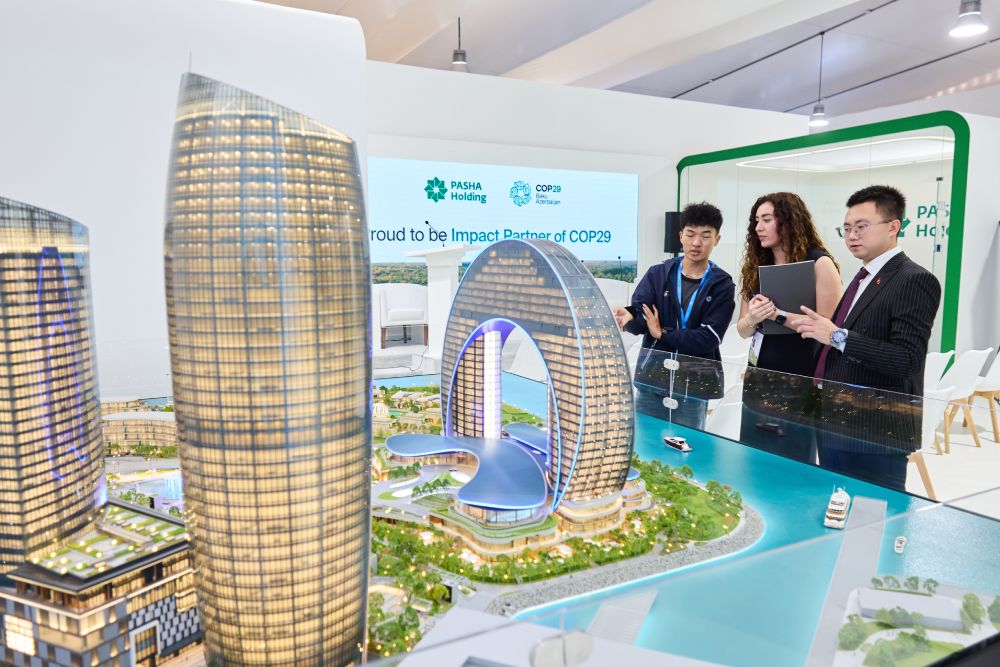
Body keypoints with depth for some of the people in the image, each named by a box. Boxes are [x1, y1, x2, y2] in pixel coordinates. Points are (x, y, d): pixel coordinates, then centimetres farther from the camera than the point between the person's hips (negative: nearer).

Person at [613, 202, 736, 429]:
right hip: (651, 380, 2)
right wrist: (629, 318, -33)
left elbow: (709, 338, -12)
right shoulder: (657, 274, 3)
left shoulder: (722, 286, -2)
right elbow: (640, 316, -10)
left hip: (693, 387, -1)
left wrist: (662, 333, -11)